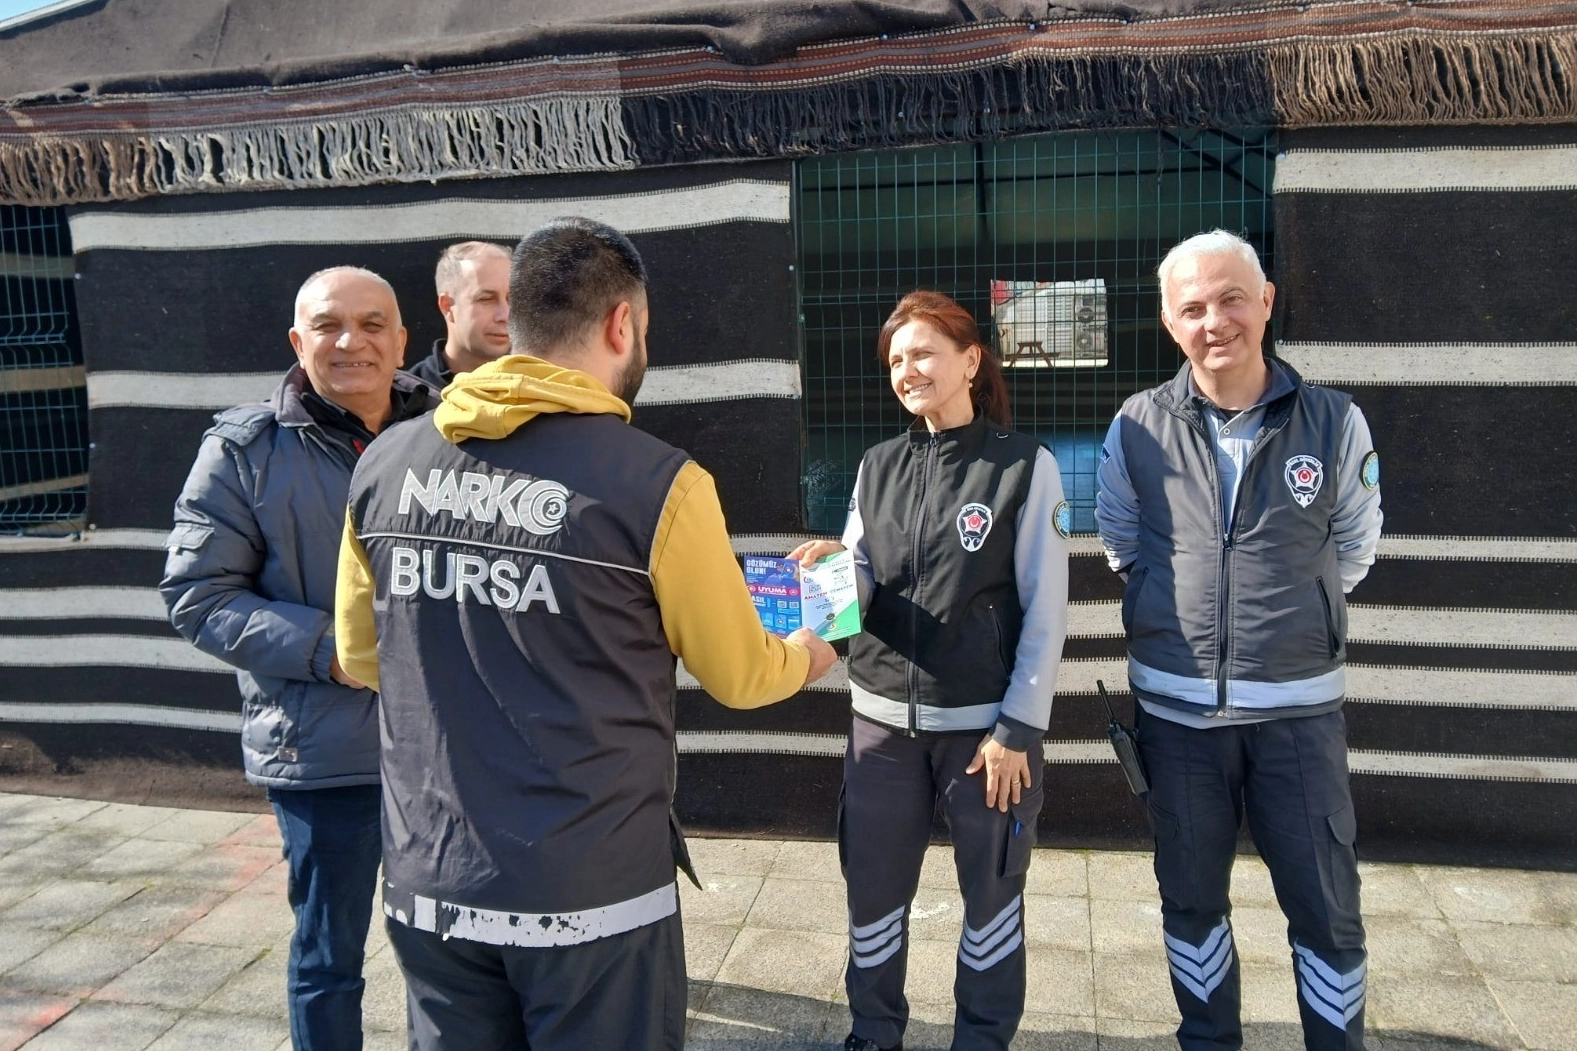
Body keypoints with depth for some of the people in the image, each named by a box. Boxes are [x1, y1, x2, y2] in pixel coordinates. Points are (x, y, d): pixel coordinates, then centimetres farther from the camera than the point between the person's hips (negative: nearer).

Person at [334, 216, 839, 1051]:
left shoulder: (386, 465, -3)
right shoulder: (655, 482, -17)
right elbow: (740, 677, -2)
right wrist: (807, 655, 20)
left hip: (427, 884, 4)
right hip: (591, 894, -4)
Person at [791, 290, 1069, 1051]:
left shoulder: (1025, 466, -5)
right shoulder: (877, 467, 7)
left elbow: (1047, 610, -6)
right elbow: (862, 591, 8)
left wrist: (1018, 727, -10)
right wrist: (836, 568, -15)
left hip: (986, 721, -3)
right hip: (883, 715, 4)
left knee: (990, 891, 10)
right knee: (872, 888, 11)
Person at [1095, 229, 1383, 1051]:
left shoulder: (1335, 422, -5)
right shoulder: (1137, 428, -3)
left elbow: (1352, 551, 8)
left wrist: (1291, 617, 11)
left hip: (1298, 704, -1)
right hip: (1176, 704, 1)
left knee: (1326, 905, 9)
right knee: (1191, 895, 15)